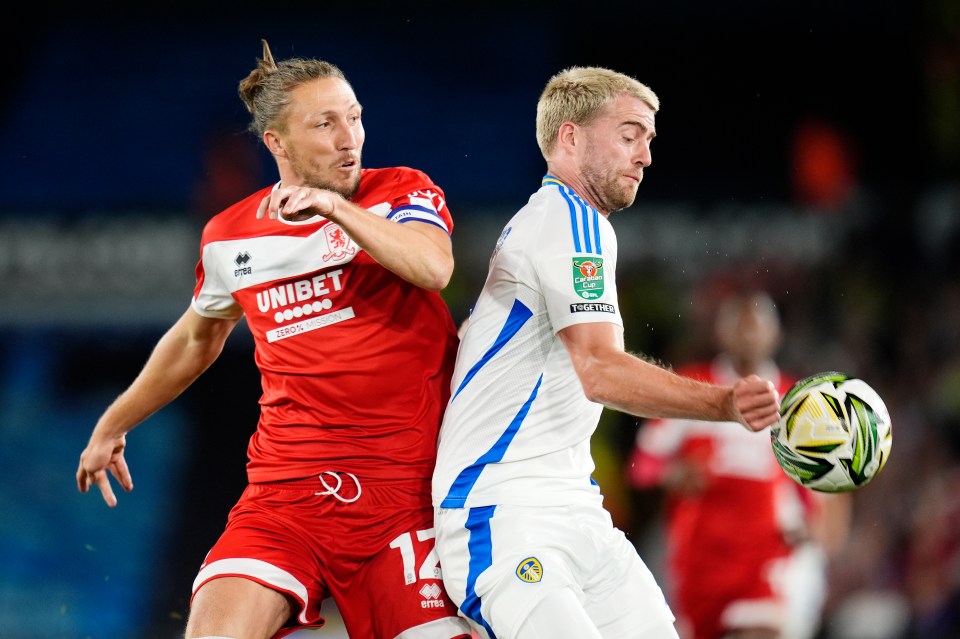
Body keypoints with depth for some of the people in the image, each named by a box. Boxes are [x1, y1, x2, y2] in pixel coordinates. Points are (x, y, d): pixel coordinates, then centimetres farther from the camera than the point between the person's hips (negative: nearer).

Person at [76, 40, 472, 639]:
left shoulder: (402, 192, 2)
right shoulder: (229, 238, 10)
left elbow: (434, 268, -20)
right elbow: (196, 339, 29)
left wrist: (336, 207, -27)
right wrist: (112, 425, 38)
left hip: (407, 488, -1)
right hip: (284, 493, 1)